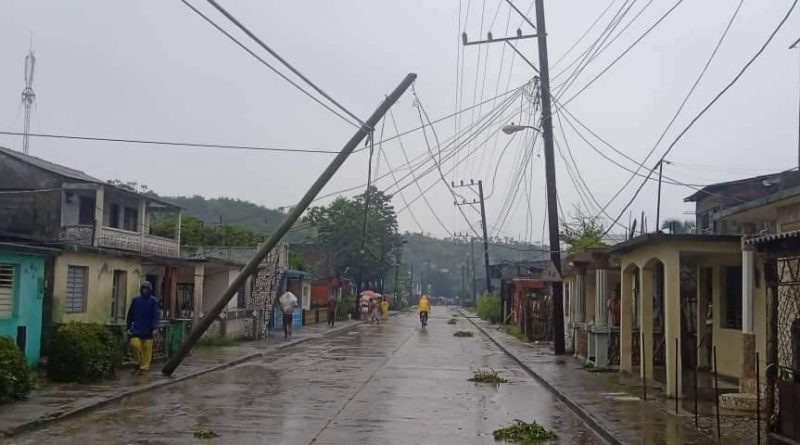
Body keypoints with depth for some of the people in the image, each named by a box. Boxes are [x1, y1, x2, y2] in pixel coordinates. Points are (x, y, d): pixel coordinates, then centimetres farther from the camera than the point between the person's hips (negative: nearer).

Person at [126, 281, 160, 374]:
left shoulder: (153, 301, 1)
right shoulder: (136, 300, 8)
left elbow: (156, 315, -5)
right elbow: (130, 314, 11)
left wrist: (155, 328, -14)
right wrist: (129, 327, 6)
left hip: (148, 330, -1)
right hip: (137, 329, 1)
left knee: (147, 349, -1)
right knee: (135, 344, -13)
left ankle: (144, 367, 10)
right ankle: (138, 363, 9)